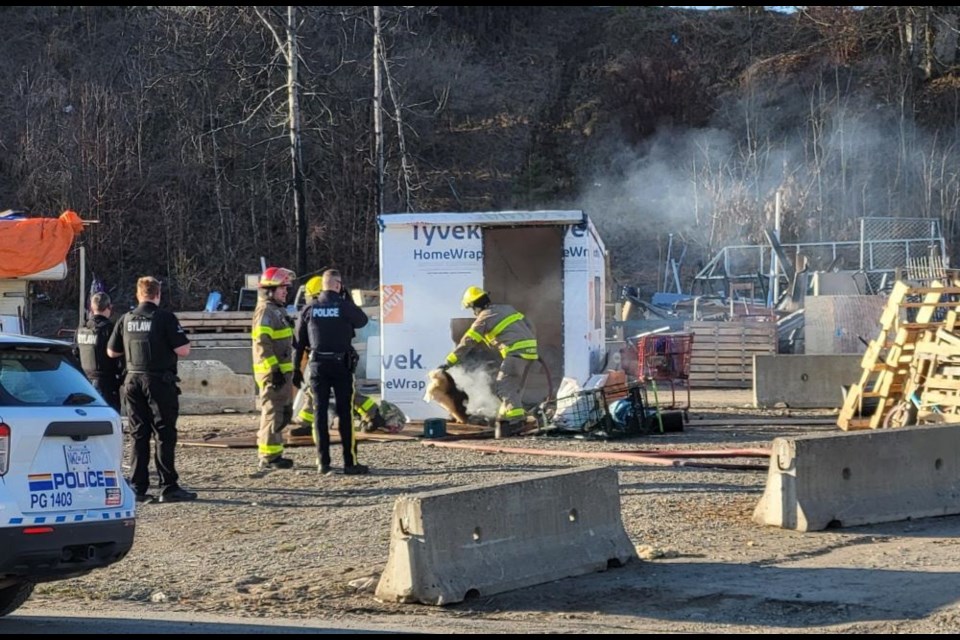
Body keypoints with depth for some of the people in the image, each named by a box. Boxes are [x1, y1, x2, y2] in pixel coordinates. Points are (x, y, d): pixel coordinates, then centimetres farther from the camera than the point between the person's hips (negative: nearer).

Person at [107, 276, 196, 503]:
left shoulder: (126, 319, 5)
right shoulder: (165, 318, -11)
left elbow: (112, 352, 13)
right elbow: (183, 350, -15)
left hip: (133, 380, 5)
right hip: (160, 381, -5)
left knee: (139, 435, 10)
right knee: (165, 435, -1)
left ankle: (137, 487, 9)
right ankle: (168, 487, -3)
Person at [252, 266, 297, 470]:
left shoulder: (278, 311, 19)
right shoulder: (265, 312, -13)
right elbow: (262, 344, -21)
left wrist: (288, 370, 25)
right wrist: (274, 370, -24)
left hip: (282, 371, 10)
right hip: (272, 372, -10)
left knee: (284, 413, 15)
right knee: (273, 413, -8)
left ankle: (270, 454, 22)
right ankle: (269, 457, -4)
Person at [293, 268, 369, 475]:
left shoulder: (309, 309, 3)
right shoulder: (344, 306, -8)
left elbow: (299, 340, 7)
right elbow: (362, 321, 9)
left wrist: (297, 369, 13)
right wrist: (348, 299, 12)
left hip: (317, 365, 3)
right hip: (341, 365, -3)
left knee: (320, 413, 5)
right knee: (345, 413, 0)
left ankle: (323, 462, 3)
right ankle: (350, 462, -2)